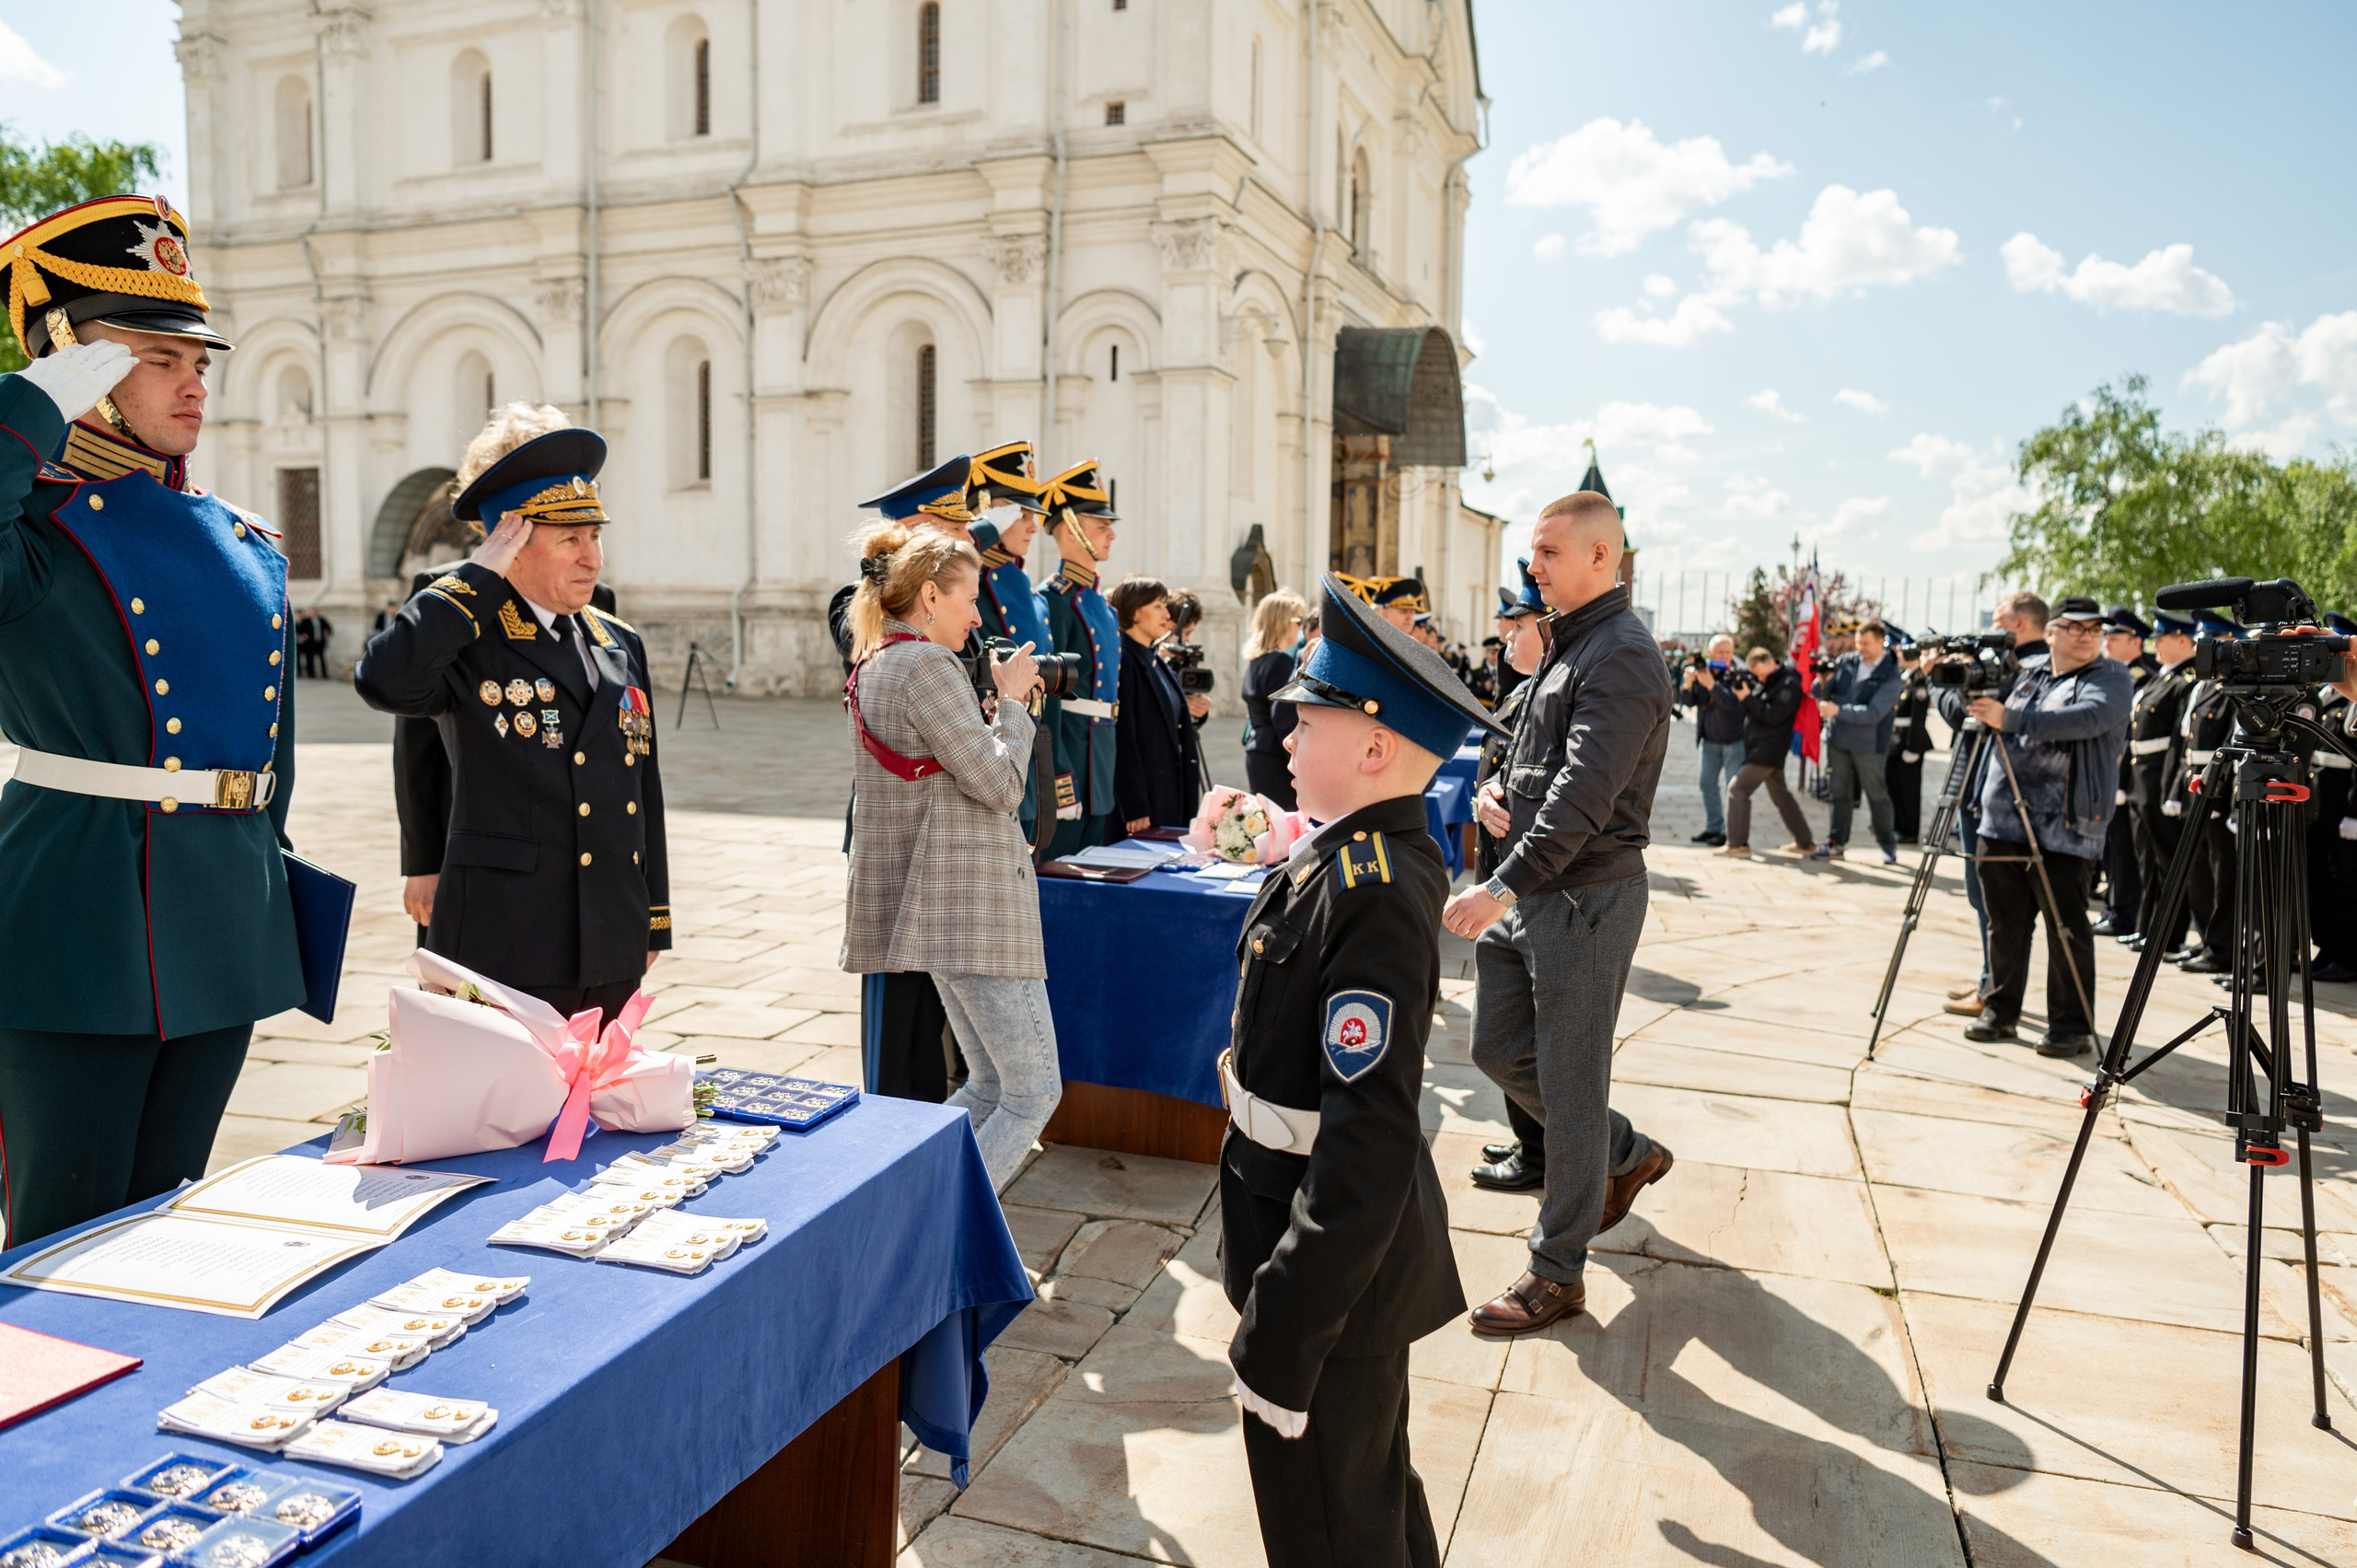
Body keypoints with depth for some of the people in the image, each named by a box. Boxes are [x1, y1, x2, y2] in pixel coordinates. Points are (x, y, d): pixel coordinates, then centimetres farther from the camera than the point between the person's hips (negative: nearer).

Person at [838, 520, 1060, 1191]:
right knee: (1035, 1091, -4)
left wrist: (997, 704, 14)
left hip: (938, 900, 11)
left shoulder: (872, 667, 16)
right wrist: (1011, 699, -2)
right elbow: (998, 784, -16)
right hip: (970, 899, -11)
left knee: (991, 1084, 18)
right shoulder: (926, 664, -16)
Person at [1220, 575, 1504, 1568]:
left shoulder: (1372, 899, -29)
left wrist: (1279, 1333, -27)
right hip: (1361, 1247, 9)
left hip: (1336, 1263, -9)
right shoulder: (1365, 854, 1)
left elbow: (1368, 1149, -31)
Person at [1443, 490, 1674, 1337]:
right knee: (1499, 1050, 17)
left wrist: (1504, 887, -32)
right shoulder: (1566, 645, 14)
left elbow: (1582, 795, -26)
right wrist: (1494, 790, 2)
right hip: (1528, 892, 10)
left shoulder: (1621, 657, -17)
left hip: (1587, 895, -9)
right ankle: (1626, 1156, 37)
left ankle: (1558, 1270, 15)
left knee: (1569, 1083, 1)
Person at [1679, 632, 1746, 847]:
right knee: (1707, 781, 11)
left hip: (1734, 739, -6)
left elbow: (1733, 703, -28)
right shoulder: (1701, 670, 0)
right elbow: (1688, 701, -1)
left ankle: (1730, 831, -1)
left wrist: (1711, 684, -35)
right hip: (1709, 739, 6)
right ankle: (1712, 827, 21)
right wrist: (1688, 683, -20)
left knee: (1733, 785, -6)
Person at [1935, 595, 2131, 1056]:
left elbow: (2087, 718, -21)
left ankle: (2072, 1026, 8)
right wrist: (1960, 684, 0)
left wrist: (2010, 719, -27)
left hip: (2065, 831, -5)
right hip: (2003, 823, 5)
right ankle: (2001, 1013, 21)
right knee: (2005, 924, 10)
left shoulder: (2112, 679, 1)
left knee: (2066, 930, -2)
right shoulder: (2025, 673, 16)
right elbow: (1955, 703, 22)